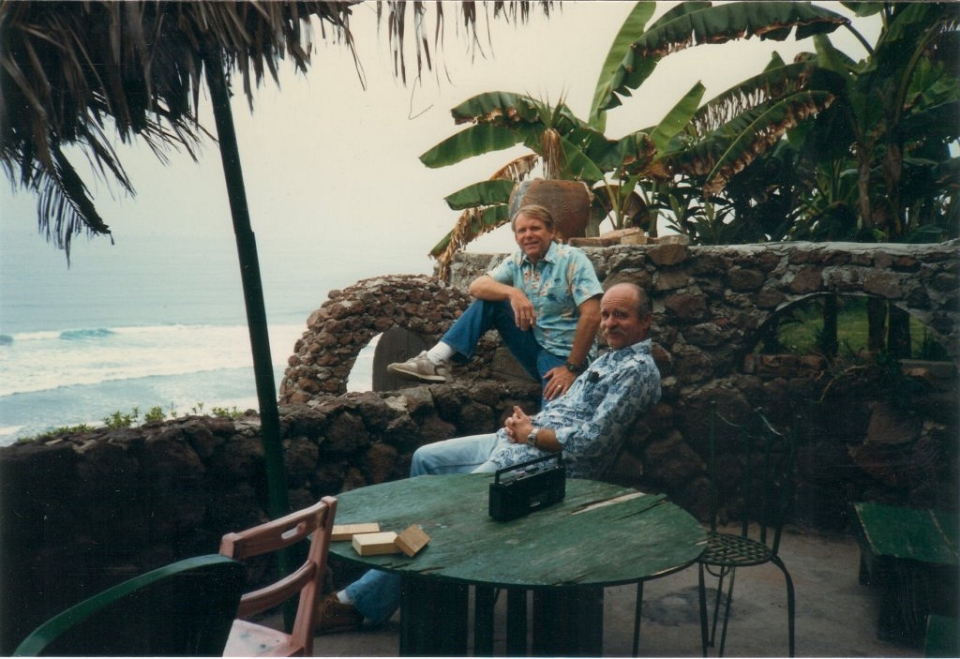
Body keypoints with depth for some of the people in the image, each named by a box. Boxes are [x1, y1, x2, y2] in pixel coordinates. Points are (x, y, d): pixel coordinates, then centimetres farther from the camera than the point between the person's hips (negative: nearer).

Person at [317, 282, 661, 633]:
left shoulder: (638, 370, -13)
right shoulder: (609, 358, 18)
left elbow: (591, 440, -22)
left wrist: (530, 433, -11)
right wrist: (525, 419, 3)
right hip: (518, 443, 10)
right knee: (426, 458, 12)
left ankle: (362, 601, 0)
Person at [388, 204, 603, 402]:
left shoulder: (572, 259, -11)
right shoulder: (516, 262, 4)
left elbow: (592, 315, -20)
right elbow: (476, 287, -10)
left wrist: (572, 368, -22)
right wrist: (512, 292, -30)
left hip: (564, 356, -5)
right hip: (534, 348, 5)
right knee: (488, 297, -10)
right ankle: (437, 360, -18)